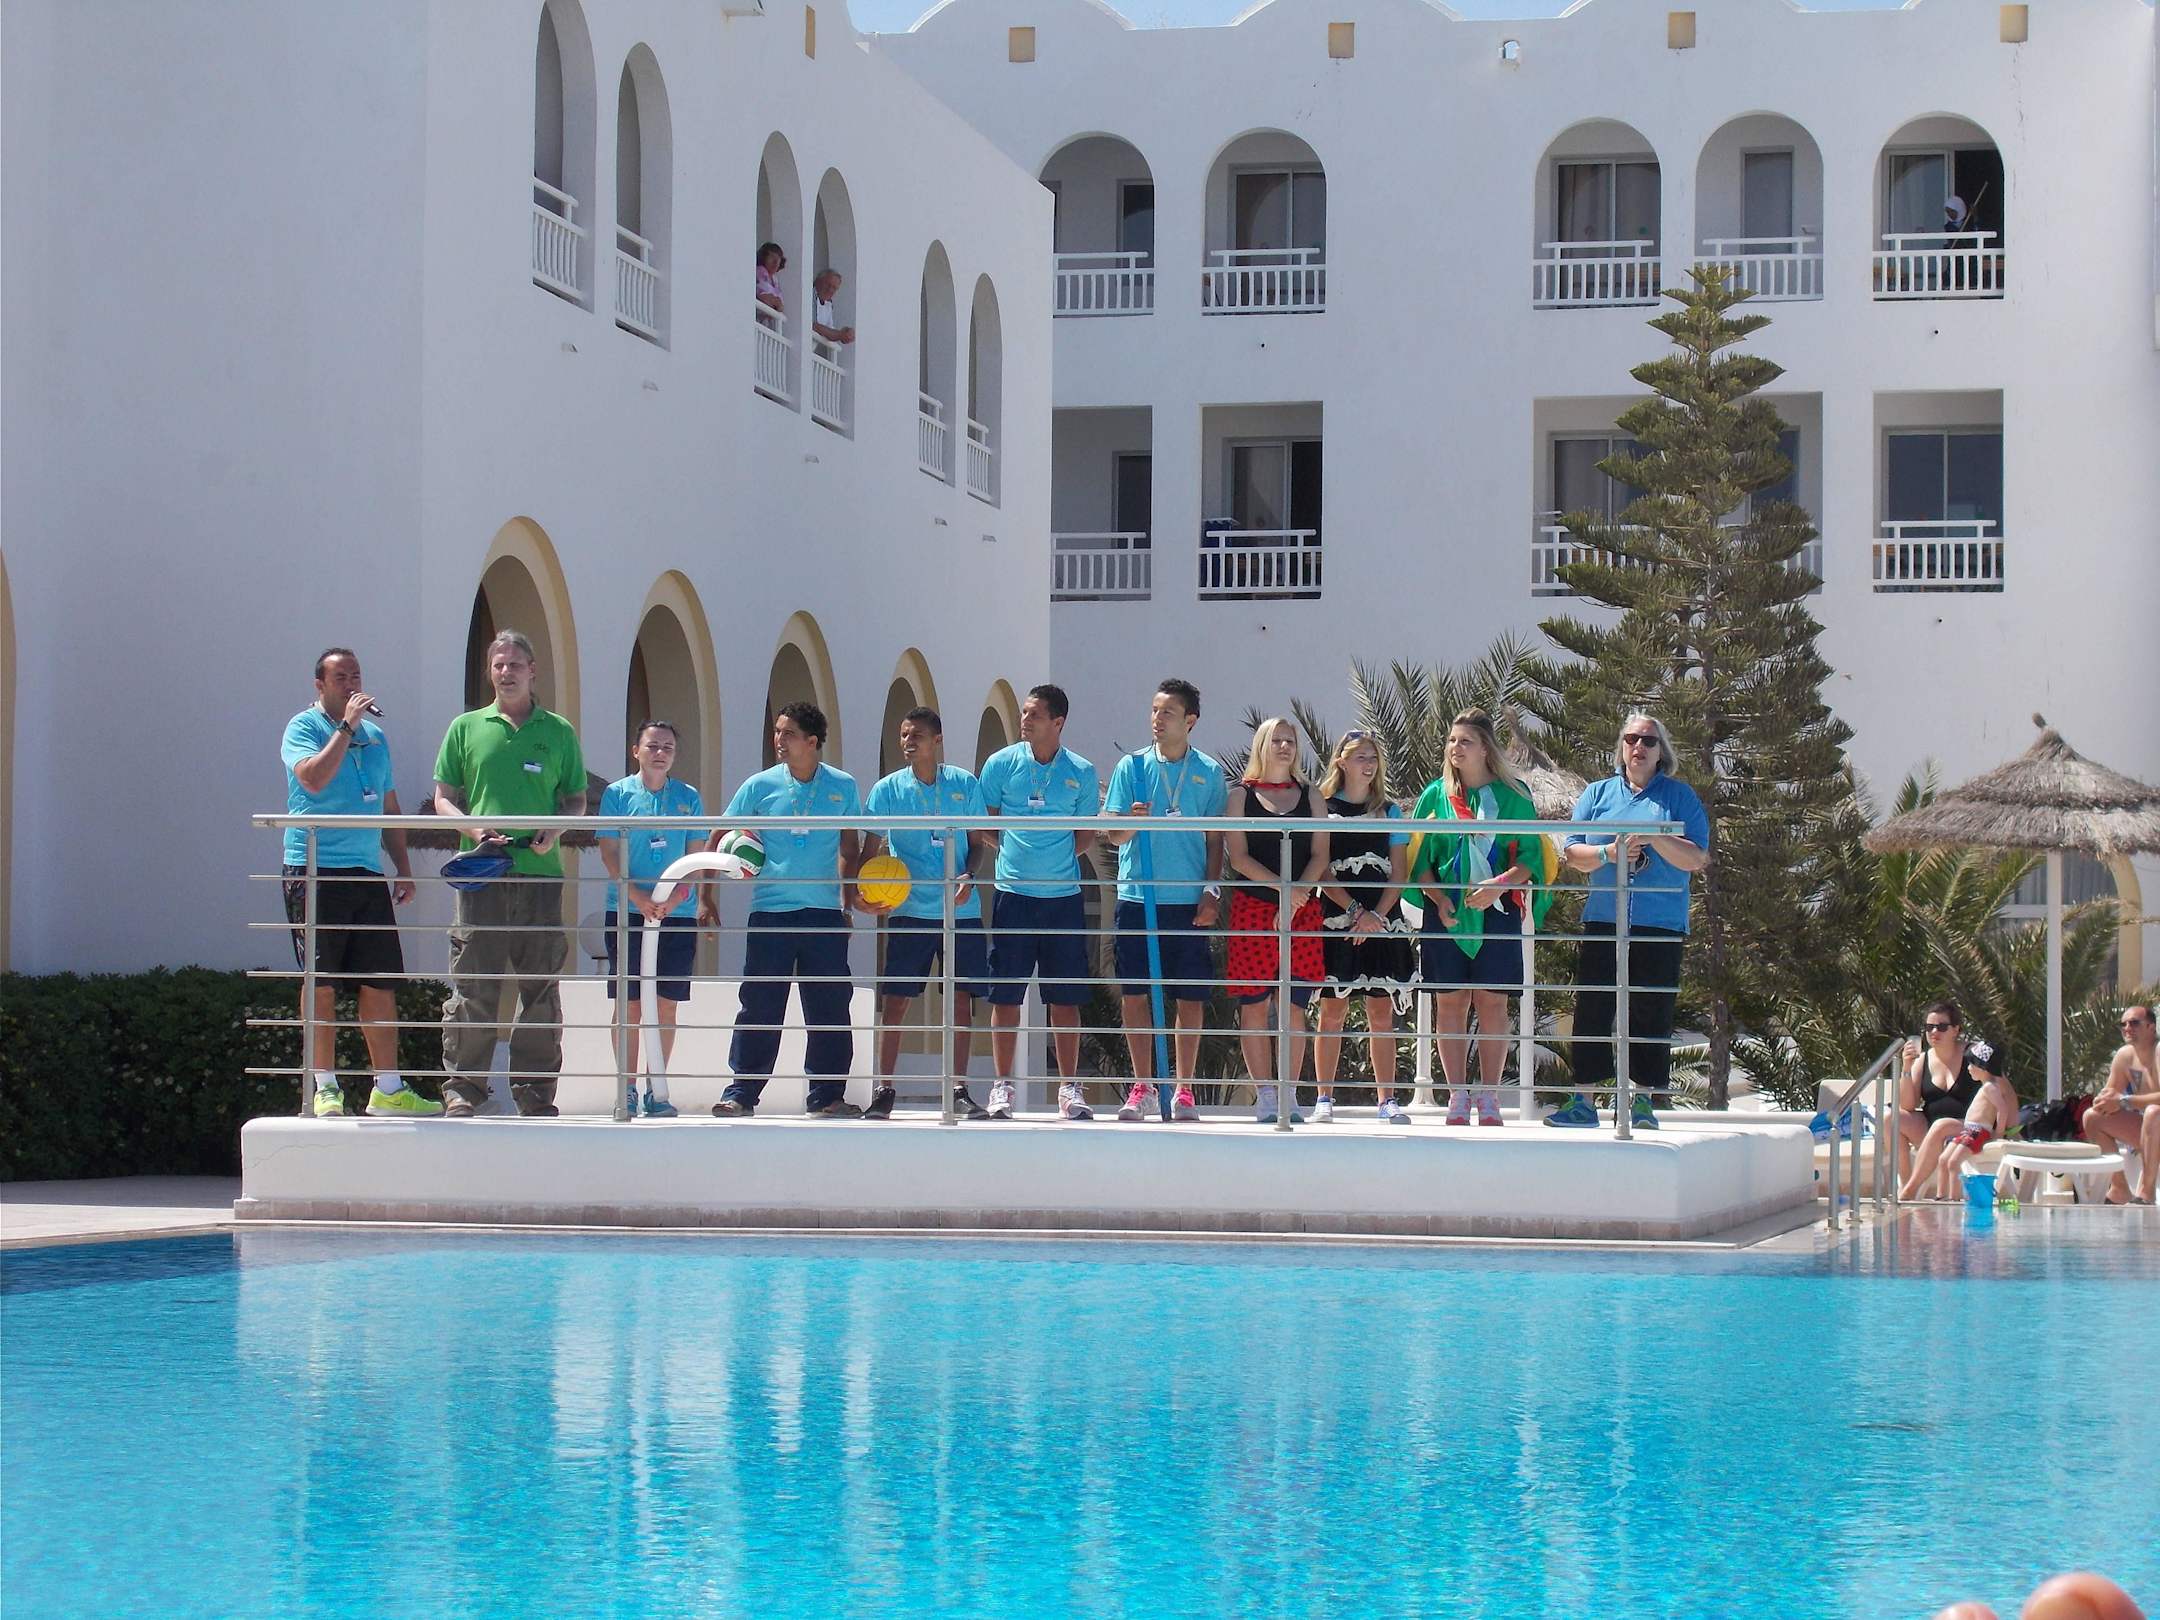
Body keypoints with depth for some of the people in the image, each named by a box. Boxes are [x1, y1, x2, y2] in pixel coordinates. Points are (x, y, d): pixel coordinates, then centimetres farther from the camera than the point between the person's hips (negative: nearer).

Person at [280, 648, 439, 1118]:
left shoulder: (375, 736, 18)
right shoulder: (304, 727, -1)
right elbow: (314, 778, -20)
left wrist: (403, 868, 16)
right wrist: (347, 726, -16)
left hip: (368, 874, 6)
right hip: (315, 871, -6)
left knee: (381, 983, 3)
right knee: (321, 983, -3)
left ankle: (388, 1088, 7)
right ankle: (325, 1087, 2)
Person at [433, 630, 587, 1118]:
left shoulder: (558, 732, 13)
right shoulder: (467, 728, 11)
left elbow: (576, 800, 15)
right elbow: (443, 798, 10)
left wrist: (554, 832, -6)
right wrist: (473, 828, -10)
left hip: (540, 873, 1)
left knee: (541, 990, 3)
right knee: (473, 988, -4)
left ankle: (535, 1090, 9)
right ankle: (462, 1087, 0)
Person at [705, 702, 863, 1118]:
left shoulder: (843, 787, 4)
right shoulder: (760, 786, 1)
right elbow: (719, 840, 6)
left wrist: (848, 902, 8)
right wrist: (706, 896, -1)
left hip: (825, 913, 1)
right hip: (770, 911, -1)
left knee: (830, 1008, 2)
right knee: (759, 1007, -2)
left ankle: (827, 1095, 9)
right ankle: (740, 1092, 4)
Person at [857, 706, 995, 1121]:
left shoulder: (965, 785, 4)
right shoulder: (887, 790, 2)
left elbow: (977, 843, 9)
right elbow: (871, 849, 4)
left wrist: (969, 877, -10)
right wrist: (863, 890, -13)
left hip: (962, 912, 1)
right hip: (909, 912, -1)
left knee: (962, 1000, 0)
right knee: (894, 1001, -2)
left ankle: (959, 1090, 7)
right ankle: (884, 1090, 5)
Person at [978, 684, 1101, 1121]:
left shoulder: (1081, 773, 4)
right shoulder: (1001, 764, 3)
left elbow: (1087, 834, 10)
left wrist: (1059, 859, -2)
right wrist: (1011, 852, -2)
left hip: (1063, 896, 0)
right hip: (1012, 893, 0)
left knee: (1065, 997, 3)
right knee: (1005, 994, 0)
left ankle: (1069, 1087, 10)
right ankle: (1002, 1086, 7)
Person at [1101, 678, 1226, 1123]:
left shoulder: (1208, 773, 5)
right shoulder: (1132, 766, 5)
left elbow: (1215, 840, 8)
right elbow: (1112, 833, 3)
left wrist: (1212, 892, -2)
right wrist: (1131, 823, -19)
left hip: (1189, 901, 0)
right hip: (1137, 897, 0)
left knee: (1190, 997, 1)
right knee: (1135, 994, 1)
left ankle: (1184, 1090, 9)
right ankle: (1141, 1086, 9)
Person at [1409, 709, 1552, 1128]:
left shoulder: (1512, 796, 5)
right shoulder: (1436, 796, 10)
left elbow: (1530, 857, 1)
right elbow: (1419, 858, 8)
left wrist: (1500, 885, -17)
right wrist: (1438, 898, -9)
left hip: (1497, 910, -1)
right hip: (1446, 912, 1)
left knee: (1492, 1001, -3)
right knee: (1450, 1001, -1)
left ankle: (1489, 1098, 1)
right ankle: (1457, 1097, 3)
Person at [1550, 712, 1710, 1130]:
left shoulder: (1680, 797, 7)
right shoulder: (1597, 794, 13)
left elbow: (1696, 859, -2)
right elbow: (1572, 852, 8)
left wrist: (1655, 839, -16)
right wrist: (1608, 853, -11)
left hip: (1661, 922, -2)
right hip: (1603, 921, 2)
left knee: (1651, 1013, -1)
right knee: (1592, 1008, -2)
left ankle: (1643, 1101, 6)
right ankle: (1582, 1100, 1)